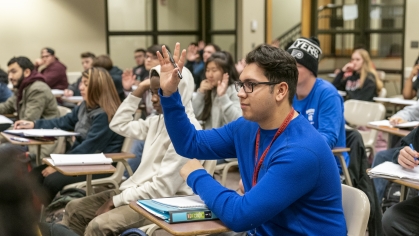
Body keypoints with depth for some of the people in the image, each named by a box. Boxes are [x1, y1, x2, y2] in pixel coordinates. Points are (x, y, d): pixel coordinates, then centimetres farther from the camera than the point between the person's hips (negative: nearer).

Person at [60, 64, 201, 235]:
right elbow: (118, 125, 19)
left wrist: (116, 201, -17)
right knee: (74, 208, 6)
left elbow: (163, 188, -23)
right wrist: (139, 91, 10)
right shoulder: (159, 120, 10)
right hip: (140, 190, 10)